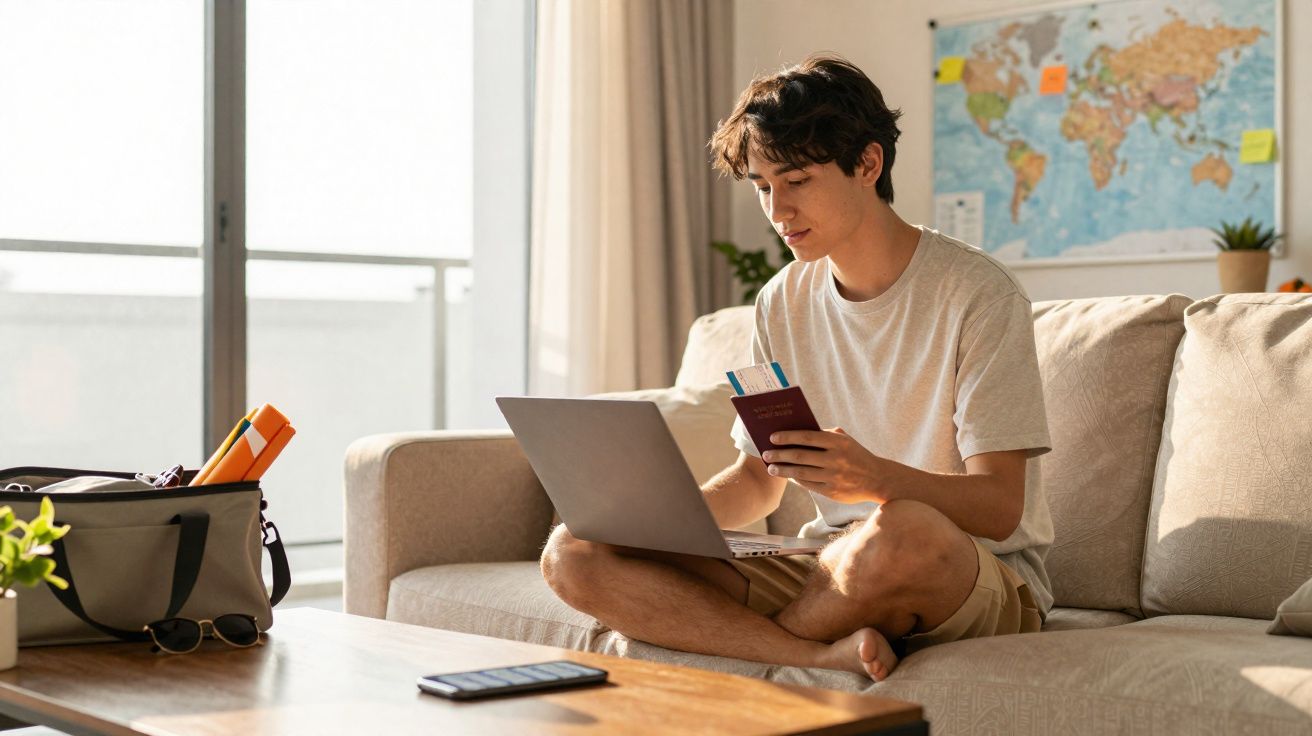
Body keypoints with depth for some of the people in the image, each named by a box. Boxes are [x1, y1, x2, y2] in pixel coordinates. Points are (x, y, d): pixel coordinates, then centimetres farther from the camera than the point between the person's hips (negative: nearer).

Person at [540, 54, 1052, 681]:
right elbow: (759, 479, 15)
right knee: (572, 556, -11)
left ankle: (727, 640, -14)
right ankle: (829, 654, -24)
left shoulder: (976, 293, -9)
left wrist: (876, 477, -36)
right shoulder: (783, 303, 9)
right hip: (834, 571, 6)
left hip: (988, 583, -5)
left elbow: (1001, 506, -16)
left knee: (900, 533, -44)